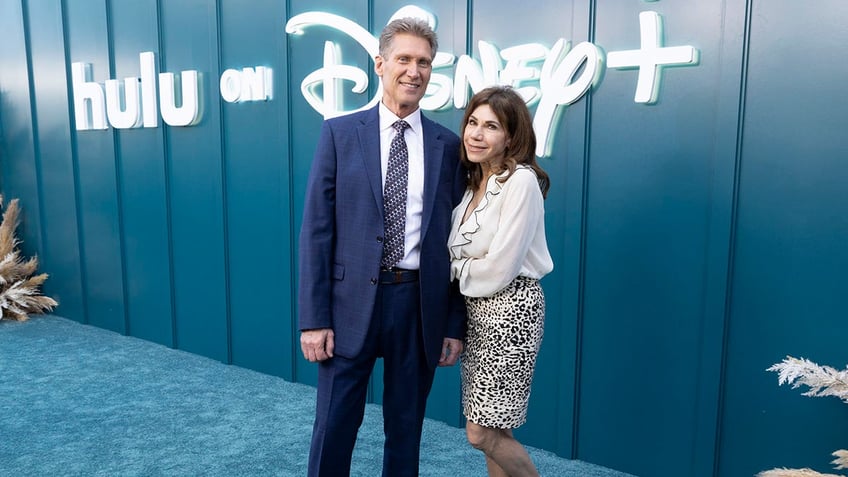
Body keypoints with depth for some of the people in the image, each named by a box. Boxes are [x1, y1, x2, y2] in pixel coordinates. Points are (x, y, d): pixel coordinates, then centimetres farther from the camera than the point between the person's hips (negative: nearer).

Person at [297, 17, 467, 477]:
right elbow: (316, 230, -3)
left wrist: (455, 325, 4)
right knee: (334, 425, 9)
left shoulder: (447, 145, 4)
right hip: (353, 301, -1)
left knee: (406, 427, 16)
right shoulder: (340, 133, 0)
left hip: (420, 304, 2)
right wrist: (314, 318, -7)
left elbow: (455, 240, 5)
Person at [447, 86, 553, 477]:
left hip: (511, 310, -8)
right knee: (491, 430, 15)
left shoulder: (521, 181, -16)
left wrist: (455, 267, -5)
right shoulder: (473, 183, 9)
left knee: (482, 434, -1)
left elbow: (498, 269, -19)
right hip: (476, 311, 8)